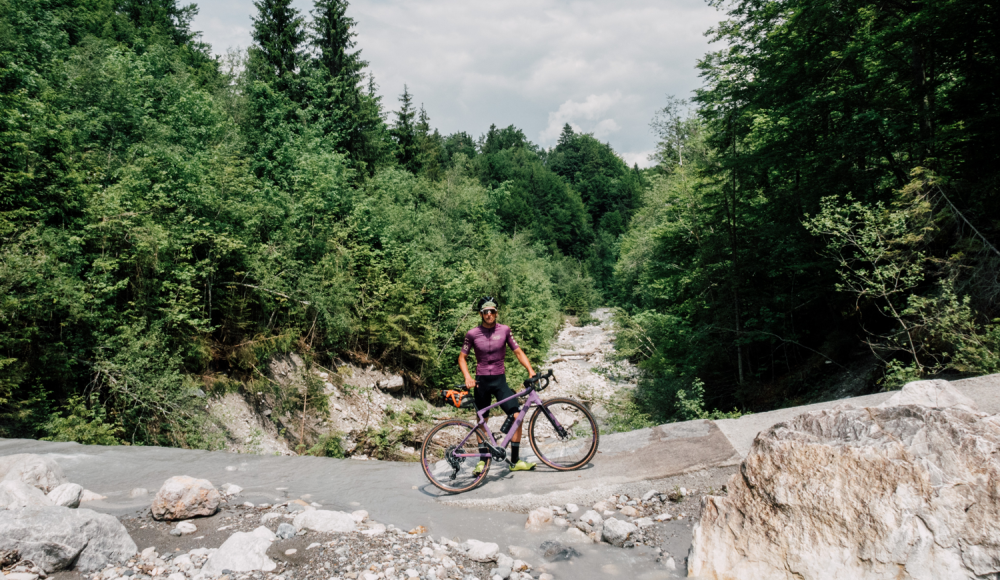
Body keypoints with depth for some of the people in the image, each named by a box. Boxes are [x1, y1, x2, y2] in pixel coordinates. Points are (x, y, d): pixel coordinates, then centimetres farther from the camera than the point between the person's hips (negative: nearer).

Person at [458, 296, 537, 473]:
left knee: (517, 416, -11)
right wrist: (467, 377, -13)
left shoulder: (504, 330, 0)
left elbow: (518, 352, 4)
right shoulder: (472, 334, -3)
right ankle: (483, 460, 25)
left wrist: (530, 369, -10)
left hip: (500, 380, 1)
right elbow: (462, 357, 3)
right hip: (481, 381, -1)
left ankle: (515, 461, 0)